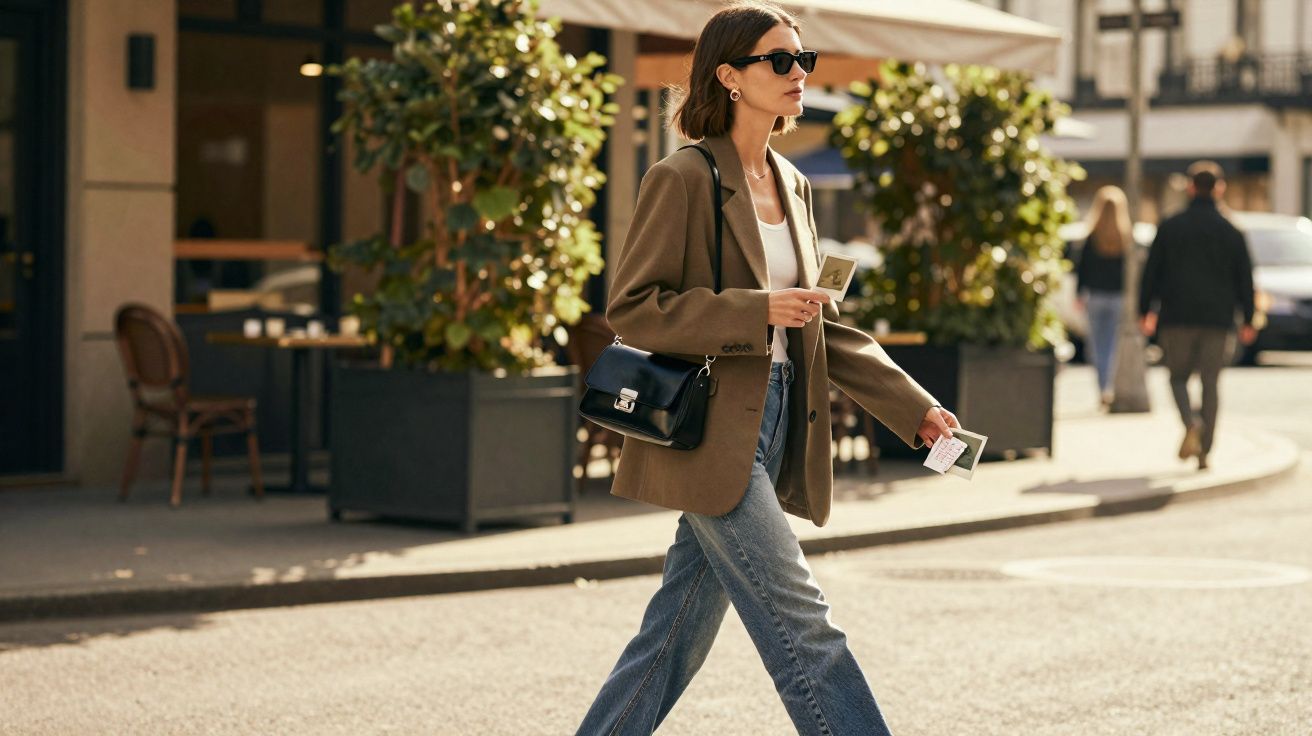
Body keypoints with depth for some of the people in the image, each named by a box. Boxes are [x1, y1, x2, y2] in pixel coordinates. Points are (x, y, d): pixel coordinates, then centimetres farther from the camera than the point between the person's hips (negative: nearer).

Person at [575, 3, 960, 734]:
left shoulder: (792, 186, 14)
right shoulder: (683, 180, -10)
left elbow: (822, 327, 19)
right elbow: (631, 307, -13)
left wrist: (912, 406, 11)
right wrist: (755, 314, -21)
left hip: (772, 427, 8)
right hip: (710, 434, -8)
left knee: (680, 632, 11)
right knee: (804, 628, -8)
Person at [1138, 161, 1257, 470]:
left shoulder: (1170, 228, 1)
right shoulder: (1231, 233, 3)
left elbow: (1152, 273, 2)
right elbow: (1245, 280, 7)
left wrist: (1146, 312, 11)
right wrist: (1247, 320, 15)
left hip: (1177, 318, -1)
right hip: (1217, 319, 1)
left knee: (1178, 376, 11)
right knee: (1210, 384, 6)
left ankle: (1191, 423, -18)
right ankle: (1204, 452, 3)